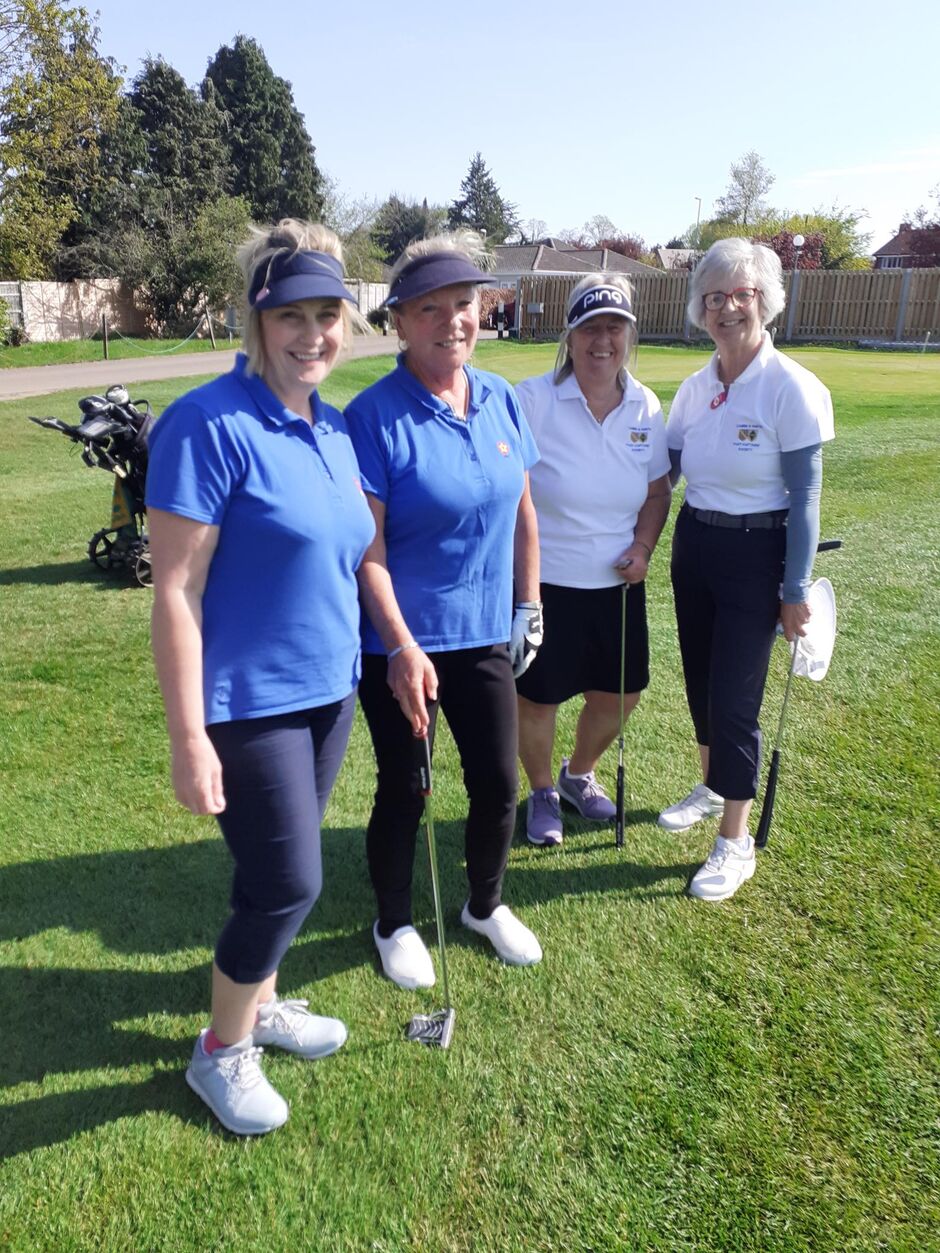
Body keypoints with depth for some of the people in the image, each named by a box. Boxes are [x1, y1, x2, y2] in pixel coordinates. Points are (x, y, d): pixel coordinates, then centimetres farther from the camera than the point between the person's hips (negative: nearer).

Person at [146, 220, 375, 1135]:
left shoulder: (334, 427, 5)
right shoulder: (211, 424, -18)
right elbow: (175, 590, -19)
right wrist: (189, 738, -19)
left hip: (328, 691, 7)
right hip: (249, 705, -7)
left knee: (281, 874, 19)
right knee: (288, 882, 1)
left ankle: (260, 1003, 42)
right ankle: (222, 1051, 26)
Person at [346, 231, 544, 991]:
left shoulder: (501, 401, 2)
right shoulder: (376, 415, -15)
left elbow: (522, 512, 10)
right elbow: (367, 549, -17)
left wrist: (529, 607, 10)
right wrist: (403, 649, -22)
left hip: (485, 634, 5)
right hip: (401, 643, -5)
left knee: (498, 783, 15)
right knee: (405, 790, 11)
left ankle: (487, 906, 41)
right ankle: (395, 925, 36)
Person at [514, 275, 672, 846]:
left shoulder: (646, 407, 1)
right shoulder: (534, 399, -14)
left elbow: (657, 490, 11)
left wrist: (642, 547, -4)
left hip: (617, 584, 5)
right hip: (545, 583, -4)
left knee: (620, 692, 15)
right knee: (537, 698, 9)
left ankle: (579, 776, 45)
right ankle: (543, 793, 37)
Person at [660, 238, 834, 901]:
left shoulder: (790, 388, -15)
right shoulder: (696, 388, 2)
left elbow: (805, 496, -13)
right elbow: (661, 471, 10)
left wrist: (796, 591, -11)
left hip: (755, 555, -6)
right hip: (694, 543, 6)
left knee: (735, 695, -3)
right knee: (700, 679, 17)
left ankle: (736, 842, 13)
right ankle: (713, 786, 41)